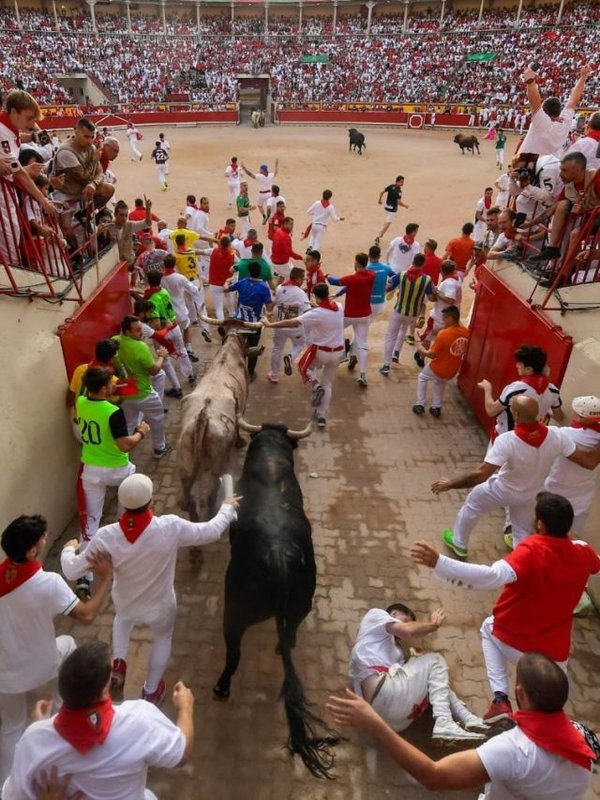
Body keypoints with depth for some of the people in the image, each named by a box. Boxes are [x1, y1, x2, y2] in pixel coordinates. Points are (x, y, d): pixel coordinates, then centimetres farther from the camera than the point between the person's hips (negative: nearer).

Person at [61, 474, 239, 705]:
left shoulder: (107, 536, -30)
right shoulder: (171, 528, -35)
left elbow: (71, 571, -17)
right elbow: (212, 530, -19)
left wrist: (68, 549, 5)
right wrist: (228, 507, 0)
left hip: (125, 605, 2)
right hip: (160, 608, -1)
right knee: (163, 638, 34)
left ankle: (118, 663, 29)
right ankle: (151, 692, 48)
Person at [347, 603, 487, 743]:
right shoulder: (375, 615, 9)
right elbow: (409, 631, -8)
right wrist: (433, 624, 9)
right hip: (383, 694, -10)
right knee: (435, 660, 4)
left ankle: (467, 718, 8)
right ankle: (444, 724, -12)